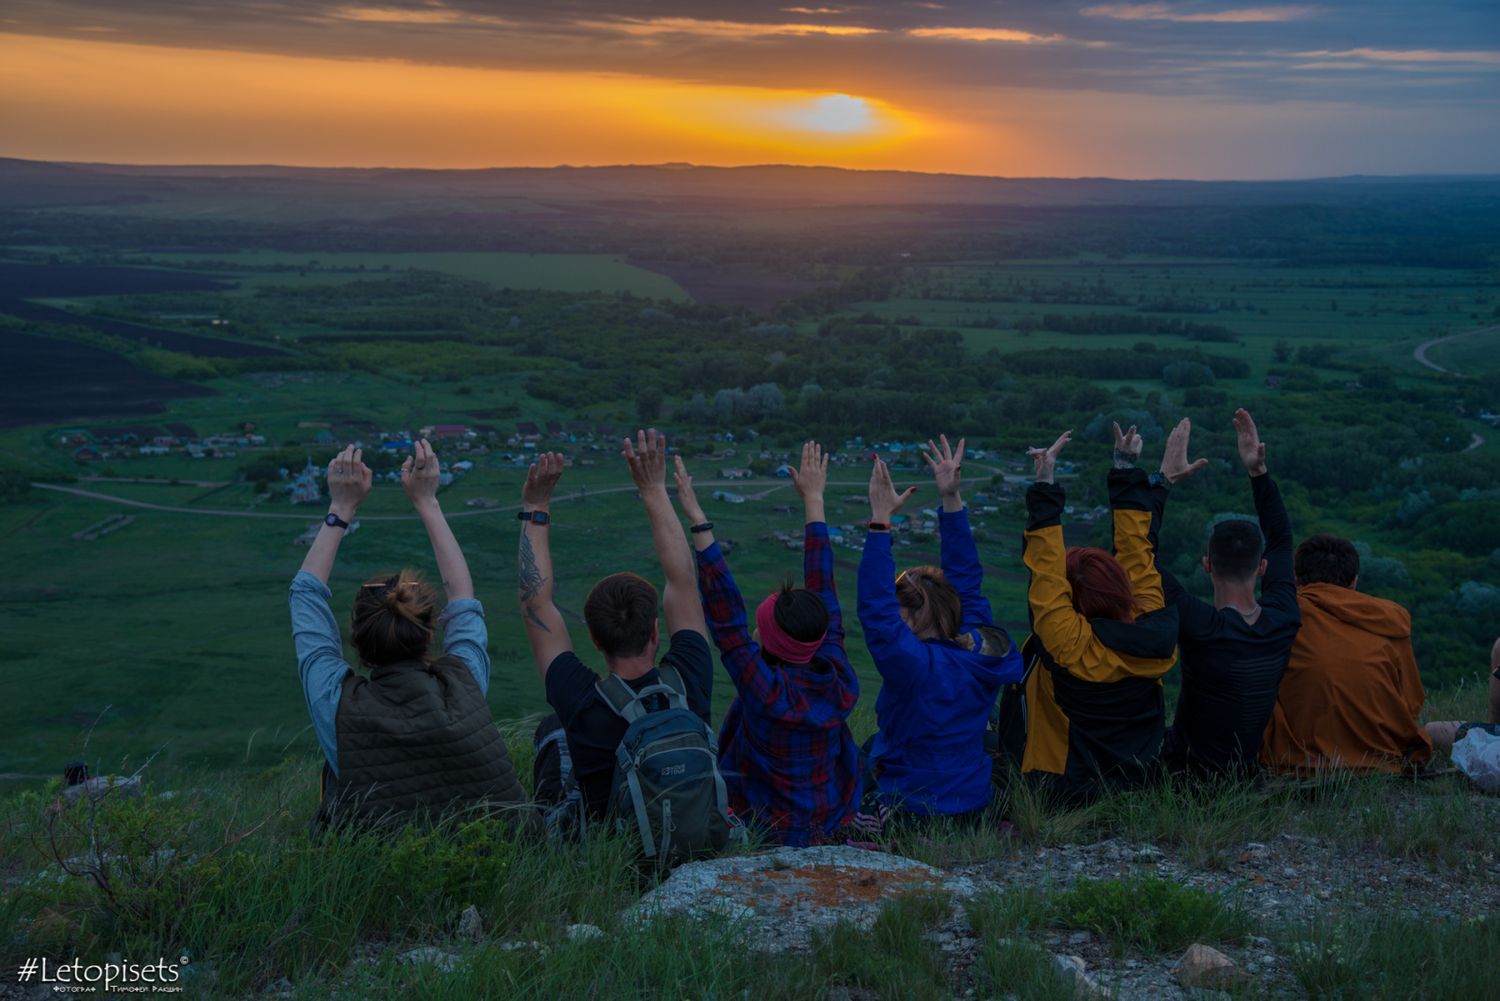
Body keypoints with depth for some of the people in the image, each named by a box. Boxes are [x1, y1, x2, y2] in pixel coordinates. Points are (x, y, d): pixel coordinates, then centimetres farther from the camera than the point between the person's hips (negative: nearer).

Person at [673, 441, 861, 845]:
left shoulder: (768, 691, -28)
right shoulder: (839, 682, -13)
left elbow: (725, 616, -27)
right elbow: (823, 589, -5)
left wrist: (699, 521, -27)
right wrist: (813, 499, 3)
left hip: (776, 835, -6)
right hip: (833, 823, 6)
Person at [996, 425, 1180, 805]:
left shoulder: (1072, 642, -28)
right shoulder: (1154, 631, -13)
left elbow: (1046, 571, -27)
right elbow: (1137, 551, -3)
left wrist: (1045, 485, -27)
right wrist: (1127, 469, 4)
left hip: (1060, 787, -6)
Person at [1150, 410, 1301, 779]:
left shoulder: (1202, 627, -30)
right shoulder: (1284, 620, -13)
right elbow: (1281, 538, 4)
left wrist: (1164, 478, -19)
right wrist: (1258, 471, 0)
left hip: (1186, 772, -6)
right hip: (1252, 772, 6)